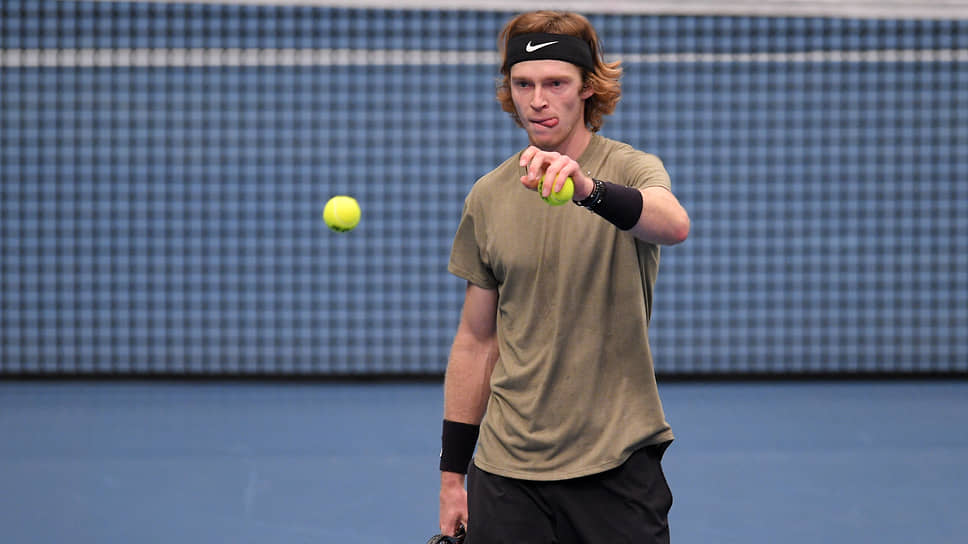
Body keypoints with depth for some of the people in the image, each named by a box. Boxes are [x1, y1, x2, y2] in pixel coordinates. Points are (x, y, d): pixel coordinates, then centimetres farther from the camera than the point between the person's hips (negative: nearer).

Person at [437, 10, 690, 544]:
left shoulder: (631, 170, -5)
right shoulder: (487, 197, 6)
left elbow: (674, 225, -30)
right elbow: (476, 341, 11)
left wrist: (586, 189, -49)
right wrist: (452, 475, 9)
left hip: (618, 465, -3)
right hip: (506, 470, 3)